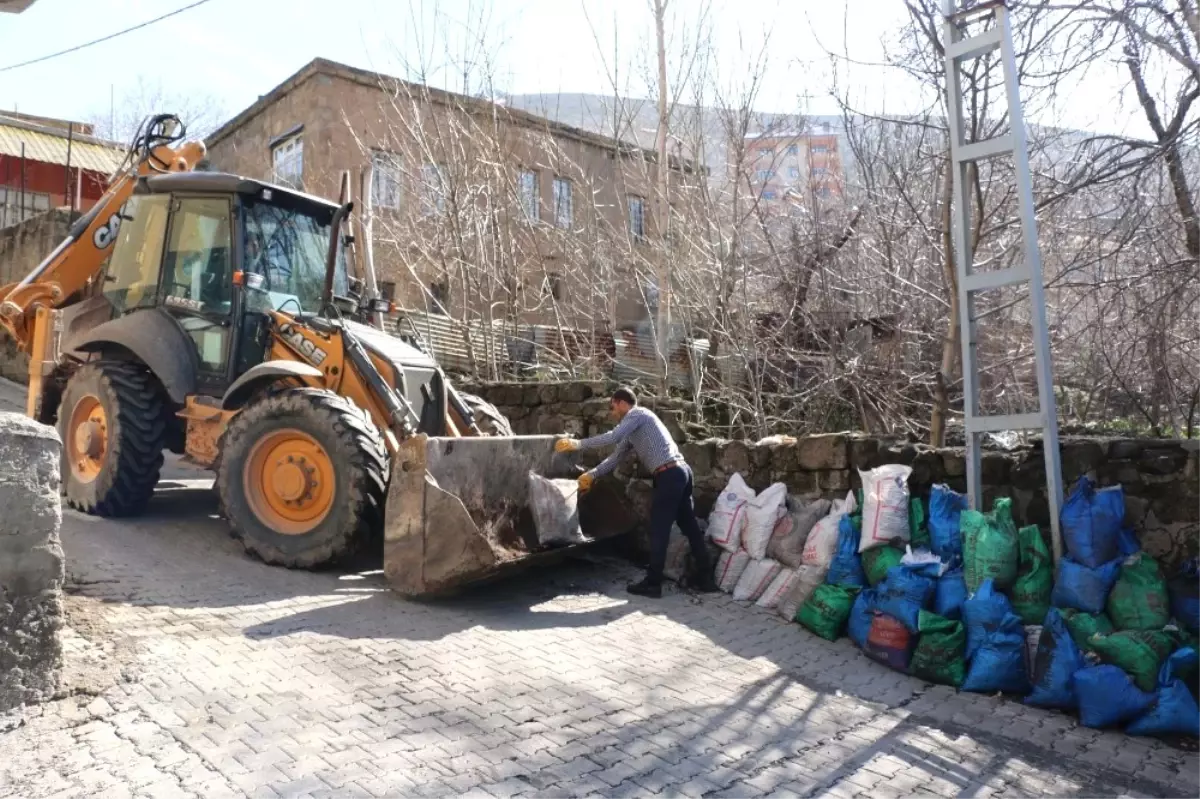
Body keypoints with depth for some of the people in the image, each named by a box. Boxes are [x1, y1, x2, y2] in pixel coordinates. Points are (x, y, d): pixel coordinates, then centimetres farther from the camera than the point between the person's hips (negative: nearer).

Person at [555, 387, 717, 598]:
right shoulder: (633, 431, 25)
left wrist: (577, 444, -12)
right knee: (689, 526, 12)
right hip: (680, 471, 10)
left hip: (669, 475, -10)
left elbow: (612, 437, -17)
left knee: (659, 530, -3)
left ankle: (653, 583, 3)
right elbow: (615, 457, 26)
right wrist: (591, 475, 21)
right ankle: (705, 577, 17)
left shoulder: (637, 414, -3)